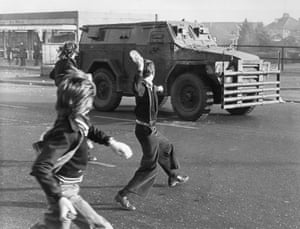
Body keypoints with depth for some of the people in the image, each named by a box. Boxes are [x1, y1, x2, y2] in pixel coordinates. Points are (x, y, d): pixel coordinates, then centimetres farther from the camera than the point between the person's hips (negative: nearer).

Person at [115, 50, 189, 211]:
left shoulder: (149, 86, 5)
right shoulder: (143, 86, -23)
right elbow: (136, 89, -50)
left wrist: (157, 89, 54)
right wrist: (139, 70, -63)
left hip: (151, 129, 10)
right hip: (146, 130, -10)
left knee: (167, 148, 30)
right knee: (150, 166, -9)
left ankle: (173, 177, 54)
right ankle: (123, 195, -9)